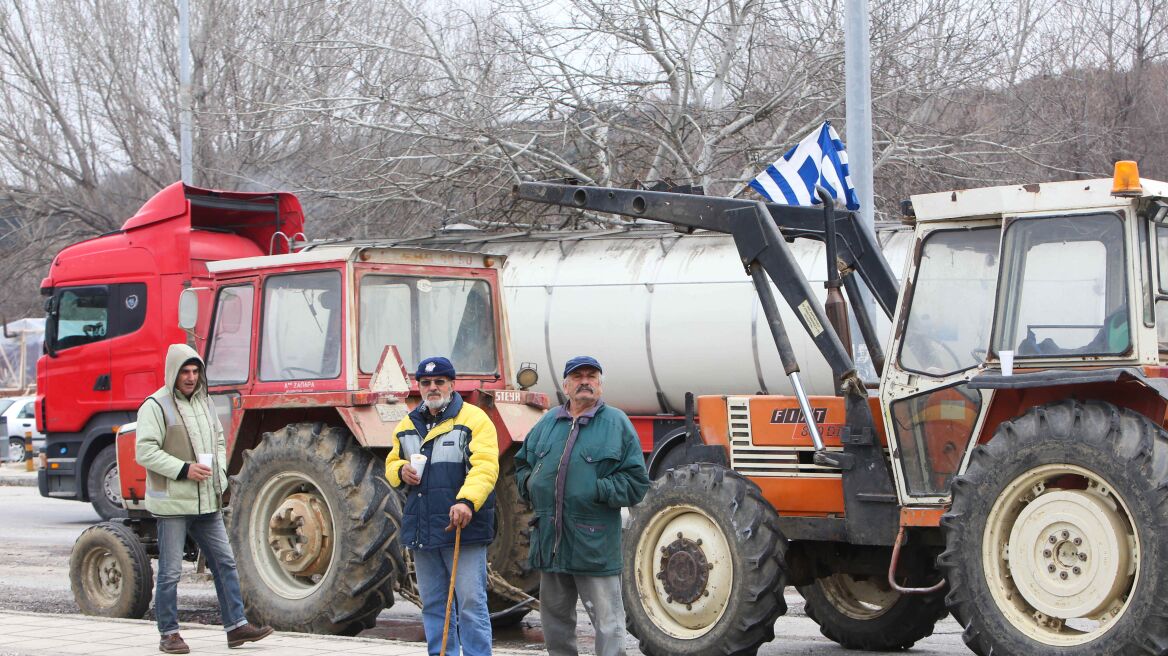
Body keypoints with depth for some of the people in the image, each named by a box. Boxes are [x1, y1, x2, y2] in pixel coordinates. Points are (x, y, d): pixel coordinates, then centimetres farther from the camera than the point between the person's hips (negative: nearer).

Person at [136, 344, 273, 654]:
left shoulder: (204, 403, 14)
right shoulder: (156, 406, -9)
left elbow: (219, 441, 24)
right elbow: (145, 451, -15)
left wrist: (219, 472, 6)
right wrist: (183, 469, -22)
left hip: (208, 502, 7)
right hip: (172, 502, -7)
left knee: (225, 563, 7)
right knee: (170, 571, 0)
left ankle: (236, 625, 12)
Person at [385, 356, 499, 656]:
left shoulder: (474, 419, -5)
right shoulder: (407, 425, 16)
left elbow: (485, 467, -17)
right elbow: (391, 464, 25)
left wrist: (467, 501, -33)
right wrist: (401, 471, -1)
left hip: (463, 529, -6)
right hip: (421, 528, 6)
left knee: (471, 603, -7)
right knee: (434, 605, 13)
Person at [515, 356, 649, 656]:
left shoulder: (617, 423, -1)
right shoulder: (547, 423, 13)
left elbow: (636, 481, -5)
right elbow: (522, 464, 24)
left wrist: (598, 491, -16)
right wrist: (530, 484, 3)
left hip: (594, 545, -5)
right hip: (549, 540, 5)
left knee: (607, 619, -5)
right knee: (555, 615, 16)